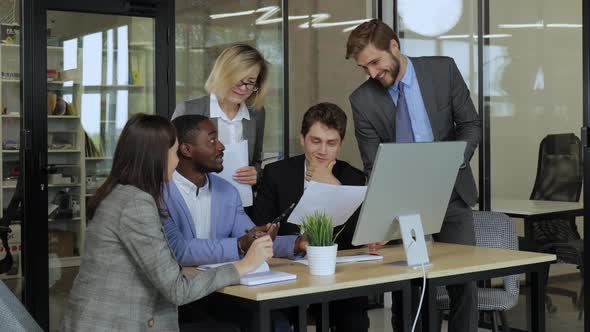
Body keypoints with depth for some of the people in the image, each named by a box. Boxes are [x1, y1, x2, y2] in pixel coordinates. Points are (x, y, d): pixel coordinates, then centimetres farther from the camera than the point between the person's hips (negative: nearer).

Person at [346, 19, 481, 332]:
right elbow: (374, 169, -7)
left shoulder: (443, 69, -6)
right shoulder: (362, 100, -8)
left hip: (451, 194, 1)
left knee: (464, 281, 2)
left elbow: (471, 125, 1)